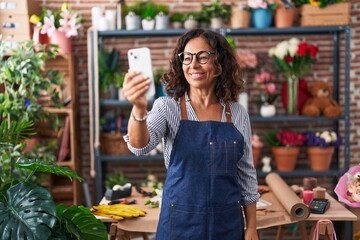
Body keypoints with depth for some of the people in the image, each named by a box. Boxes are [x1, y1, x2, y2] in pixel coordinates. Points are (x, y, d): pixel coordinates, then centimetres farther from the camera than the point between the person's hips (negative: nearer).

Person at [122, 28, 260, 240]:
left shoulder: (237, 113, 0)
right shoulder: (168, 107, -6)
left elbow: (247, 175, 6)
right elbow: (141, 145, -25)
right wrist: (139, 109, -44)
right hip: (180, 222, -2)